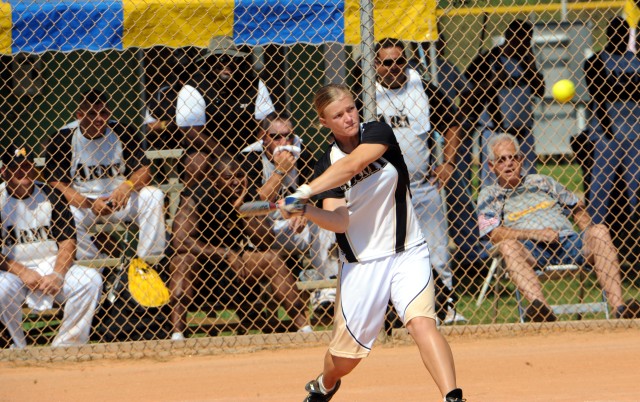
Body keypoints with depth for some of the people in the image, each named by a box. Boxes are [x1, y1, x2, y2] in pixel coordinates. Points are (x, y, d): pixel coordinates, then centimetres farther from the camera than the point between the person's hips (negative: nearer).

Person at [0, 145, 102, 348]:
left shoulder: (50, 195, 5)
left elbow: (67, 241, 2)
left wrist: (57, 275, -16)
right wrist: (23, 273, -20)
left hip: (52, 265, 3)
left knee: (90, 280, -22)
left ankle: (66, 346, -15)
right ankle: (19, 348, -15)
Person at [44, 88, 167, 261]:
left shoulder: (123, 132, -2)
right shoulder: (63, 138, -8)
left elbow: (144, 170, -5)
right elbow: (55, 183, -13)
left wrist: (128, 185, -30)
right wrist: (90, 204, -26)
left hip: (118, 201, 2)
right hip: (80, 203, -2)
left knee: (153, 196, -22)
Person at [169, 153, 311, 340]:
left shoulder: (244, 199, -3)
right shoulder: (195, 198, -15)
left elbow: (265, 241, -12)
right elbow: (180, 240, -28)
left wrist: (241, 207, -23)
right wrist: (224, 254, -32)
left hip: (232, 268, 4)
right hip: (199, 267, -4)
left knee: (271, 258, -14)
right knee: (184, 259, -34)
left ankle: (303, 326, -13)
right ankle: (177, 333, -44)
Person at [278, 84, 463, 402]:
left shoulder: (378, 133, -6)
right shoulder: (326, 166, -4)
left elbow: (353, 165, -27)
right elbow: (339, 221, -18)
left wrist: (305, 192, -35)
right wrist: (305, 210, -36)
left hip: (408, 253, -1)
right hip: (360, 264, 1)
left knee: (421, 322, -26)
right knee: (346, 353, 8)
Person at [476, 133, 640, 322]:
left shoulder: (542, 182, 27)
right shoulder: (489, 195, 16)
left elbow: (577, 207, 29)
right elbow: (494, 234, 0)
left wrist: (588, 240, 9)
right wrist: (535, 234, -12)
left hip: (568, 242, 3)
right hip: (531, 251, -3)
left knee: (599, 231, -25)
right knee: (508, 246, -35)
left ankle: (619, 306, -40)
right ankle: (541, 307, -59)